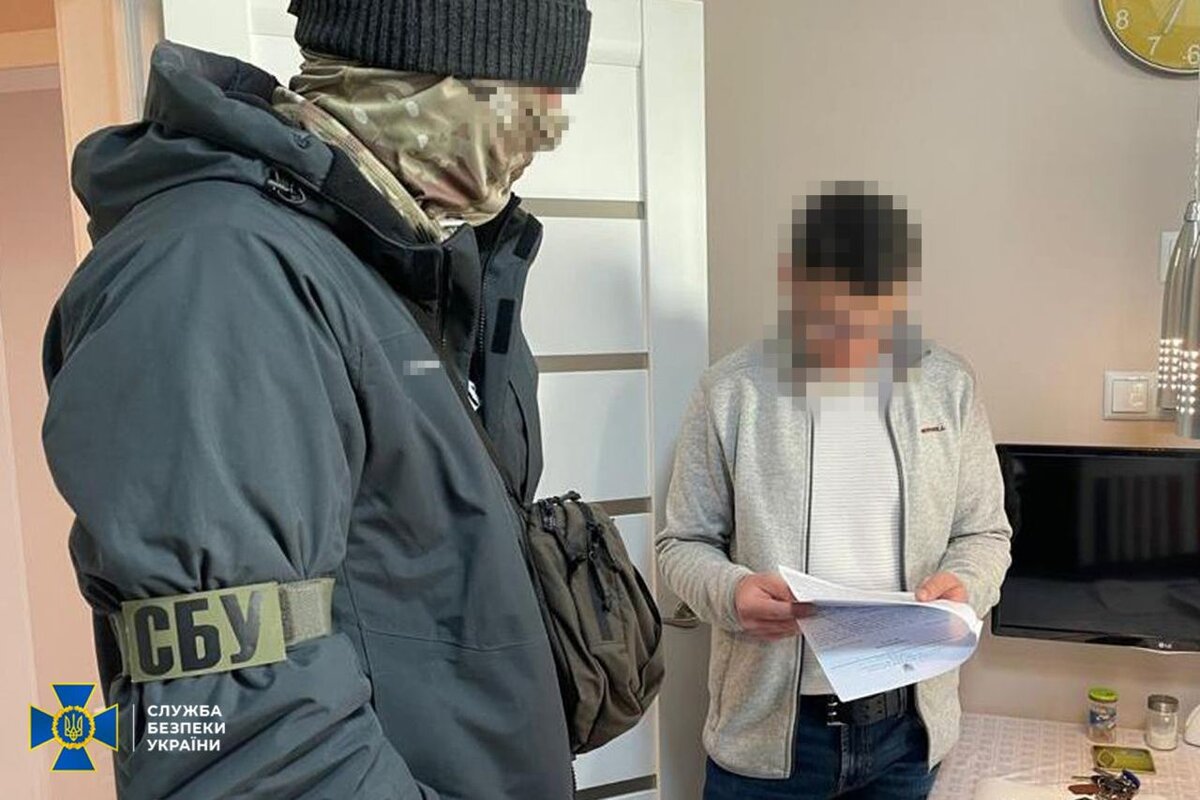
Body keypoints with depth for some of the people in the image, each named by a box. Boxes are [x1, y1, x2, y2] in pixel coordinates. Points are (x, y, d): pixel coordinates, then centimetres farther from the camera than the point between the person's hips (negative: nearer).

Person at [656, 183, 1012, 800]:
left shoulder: (950, 387, -2)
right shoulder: (732, 391, -9)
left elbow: (985, 533, 7)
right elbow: (684, 544, -3)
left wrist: (964, 584, -14)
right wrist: (730, 592, -23)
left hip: (908, 723, 3)